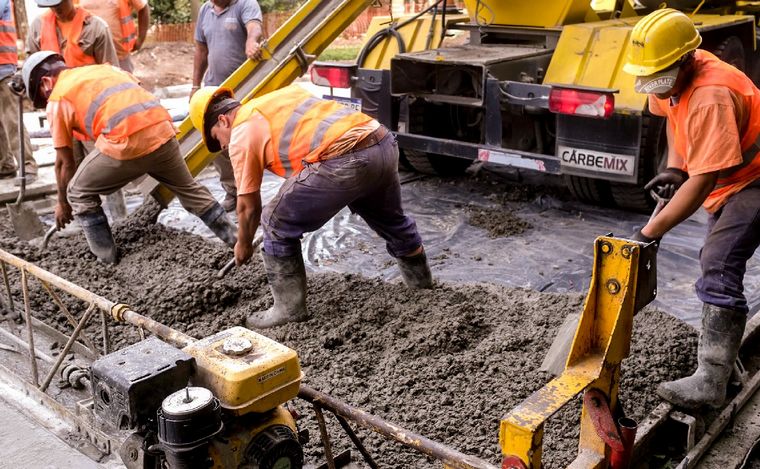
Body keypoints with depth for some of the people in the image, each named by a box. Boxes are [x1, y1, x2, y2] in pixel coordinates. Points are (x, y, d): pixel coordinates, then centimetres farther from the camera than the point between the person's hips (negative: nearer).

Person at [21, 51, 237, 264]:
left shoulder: (58, 98, 14)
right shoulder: (105, 68, 30)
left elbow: (64, 162, 16)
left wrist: (63, 204, 28)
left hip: (127, 144, -6)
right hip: (163, 131, 6)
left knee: (79, 194, 16)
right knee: (188, 188, 28)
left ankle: (107, 261, 16)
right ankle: (234, 239, 34)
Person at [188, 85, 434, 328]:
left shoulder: (242, 134, 7)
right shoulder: (281, 95, 29)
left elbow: (248, 205, 12)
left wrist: (243, 245, 29)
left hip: (344, 162, -9)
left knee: (277, 225, 9)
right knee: (390, 218, 34)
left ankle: (289, 309, 17)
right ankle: (420, 281, 55)